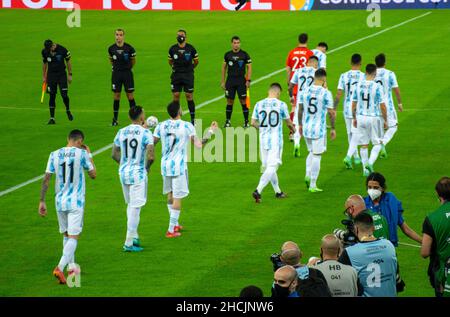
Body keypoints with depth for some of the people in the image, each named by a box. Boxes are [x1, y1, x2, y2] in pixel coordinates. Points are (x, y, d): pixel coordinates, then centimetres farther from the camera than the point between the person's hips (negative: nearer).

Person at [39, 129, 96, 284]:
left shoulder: (54, 155, 2)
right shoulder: (81, 154, -7)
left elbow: (46, 180, 0)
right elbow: (93, 175, 4)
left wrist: (42, 201, 4)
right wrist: (89, 155, 16)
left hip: (60, 201, 4)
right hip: (76, 202, -4)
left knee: (66, 234, 20)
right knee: (73, 237, -4)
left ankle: (71, 267, 28)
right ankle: (60, 268, -22)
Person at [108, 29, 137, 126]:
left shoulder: (129, 48, -9)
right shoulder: (111, 48, -2)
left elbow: (133, 61, 6)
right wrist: (116, 67, 9)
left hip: (127, 73, -2)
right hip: (116, 74, 2)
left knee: (130, 96, 0)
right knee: (116, 96, 4)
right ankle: (115, 119, 10)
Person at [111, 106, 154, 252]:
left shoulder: (121, 132, 4)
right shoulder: (145, 133, -12)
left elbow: (114, 154, 9)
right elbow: (151, 156, -18)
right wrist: (147, 167, 1)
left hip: (123, 172, 5)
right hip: (138, 174, -5)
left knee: (130, 205, 21)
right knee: (135, 207, -1)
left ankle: (134, 236, 23)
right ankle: (129, 243, 0)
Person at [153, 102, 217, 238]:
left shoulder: (161, 126, -1)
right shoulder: (187, 126, -10)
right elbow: (199, 145, -11)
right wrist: (210, 132, 1)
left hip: (165, 164, 5)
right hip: (179, 165, -5)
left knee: (170, 195, 20)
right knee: (177, 198, 1)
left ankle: (174, 224, 32)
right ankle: (171, 230, -1)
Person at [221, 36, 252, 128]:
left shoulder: (244, 54, -1)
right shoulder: (227, 54, 5)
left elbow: (249, 67, 2)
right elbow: (224, 67, 12)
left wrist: (248, 80, -7)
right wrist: (223, 81, 8)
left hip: (241, 81, -2)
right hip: (230, 81, 2)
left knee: (243, 101, -4)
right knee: (229, 101, 3)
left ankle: (246, 121, 3)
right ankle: (228, 121, 13)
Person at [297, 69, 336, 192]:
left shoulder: (305, 91, 1)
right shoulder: (326, 93, -12)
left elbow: (300, 110, 7)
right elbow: (331, 113, -9)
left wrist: (300, 124, 19)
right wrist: (333, 129, 2)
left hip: (306, 128, 4)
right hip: (319, 129, -4)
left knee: (311, 153, 23)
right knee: (316, 156, 4)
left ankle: (308, 174, 5)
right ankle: (313, 185, 6)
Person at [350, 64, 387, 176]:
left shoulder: (358, 86, -1)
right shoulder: (377, 87, -13)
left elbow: (353, 104, 5)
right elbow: (382, 106, -11)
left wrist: (354, 118, 17)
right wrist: (385, 120, 1)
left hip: (361, 117, 4)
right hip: (374, 117, -4)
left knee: (364, 145, 12)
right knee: (377, 143, 11)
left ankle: (365, 170, 15)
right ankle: (370, 163, -10)